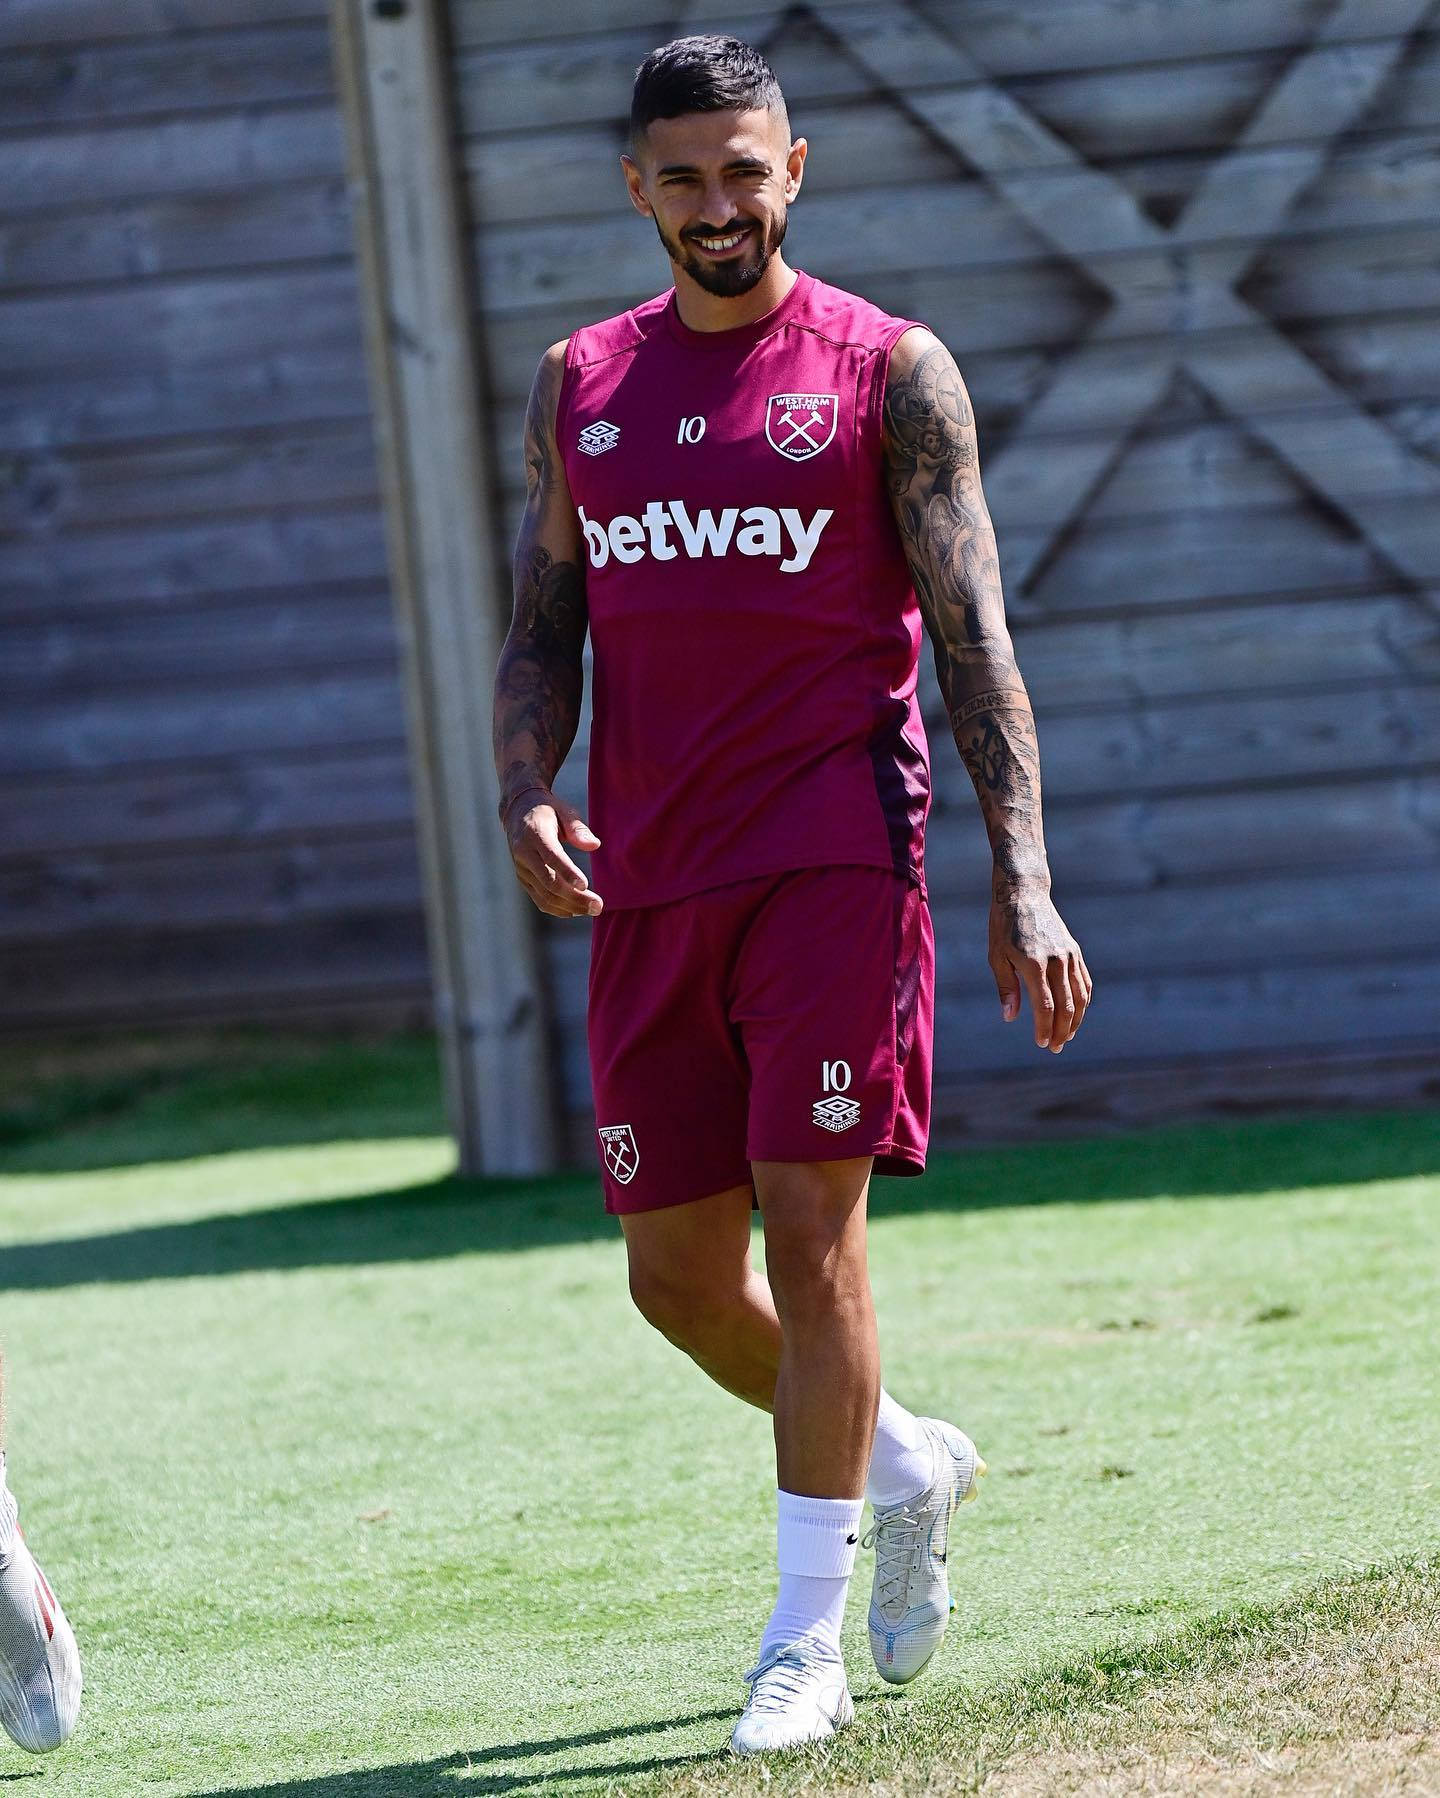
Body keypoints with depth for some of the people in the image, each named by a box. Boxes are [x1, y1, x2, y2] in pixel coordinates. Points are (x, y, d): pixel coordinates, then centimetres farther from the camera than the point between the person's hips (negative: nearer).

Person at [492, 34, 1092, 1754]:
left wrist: (1023, 882, -12)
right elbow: (542, 628, 15)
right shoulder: (580, 385, 13)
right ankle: (903, 1464, 33)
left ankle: (805, 1642, -3)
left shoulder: (888, 371, 0)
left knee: (809, 1227, -10)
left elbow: (973, 641, -3)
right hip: (649, 886, 5)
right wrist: (527, 792, -6)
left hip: (832, 857, -5)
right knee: (673, 1272, 7)